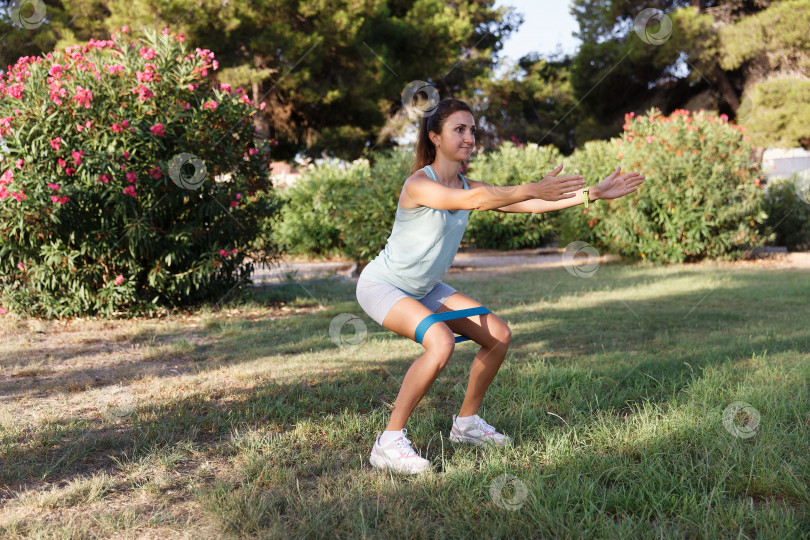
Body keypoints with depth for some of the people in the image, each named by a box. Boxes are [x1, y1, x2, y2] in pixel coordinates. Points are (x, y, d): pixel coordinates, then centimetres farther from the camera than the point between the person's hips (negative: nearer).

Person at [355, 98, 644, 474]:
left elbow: (528, 204, -7)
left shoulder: (469, 186, -1)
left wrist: (592, 193, -13)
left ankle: (466, 422, 21)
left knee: (499, 335, 4)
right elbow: (470, 201, -43)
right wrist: (532, 189, -53)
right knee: (440, 342, -33)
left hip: (423, 288, 9)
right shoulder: (418, 184, -25)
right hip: (380, 285, -9)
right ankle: (389, 443, -22)